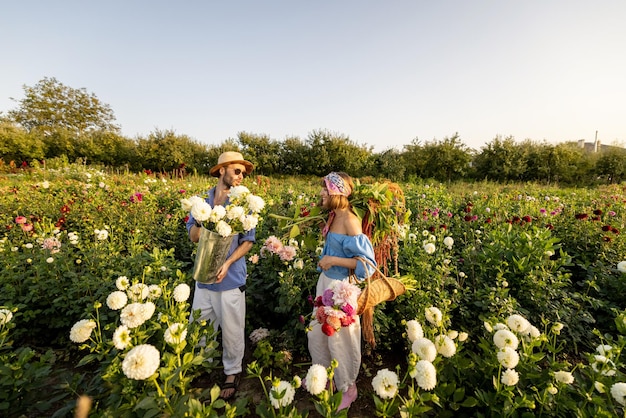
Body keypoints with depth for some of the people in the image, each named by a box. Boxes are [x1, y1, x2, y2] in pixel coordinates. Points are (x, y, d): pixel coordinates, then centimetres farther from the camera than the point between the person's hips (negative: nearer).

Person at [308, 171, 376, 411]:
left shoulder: (350, 221, -24)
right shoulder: (333, 216, 1)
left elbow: (367, 262, -24)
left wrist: (333, 260, -26)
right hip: (326, 281, 8)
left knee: (340, 338, 12)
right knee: (316, 332, 23)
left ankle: (348, 388, 39)